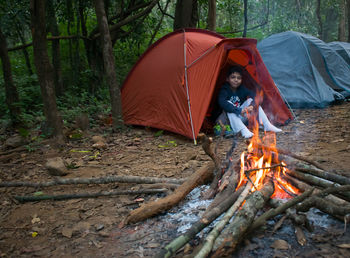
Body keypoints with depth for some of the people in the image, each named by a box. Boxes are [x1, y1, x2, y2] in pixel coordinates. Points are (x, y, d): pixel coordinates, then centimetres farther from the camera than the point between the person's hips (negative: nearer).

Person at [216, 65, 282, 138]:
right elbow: (222, 103, -37)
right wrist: (239, 110, -43)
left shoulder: (242, 89, -3)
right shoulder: (224, 90, -17)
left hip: (240, 117, 4)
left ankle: (267, 125, -17)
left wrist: (252, 106, -36)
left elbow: (255, 97, -15)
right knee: (229, 104, -32)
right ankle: (243, 130, -40)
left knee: (251, 100, -14)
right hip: (229, 119, -4)